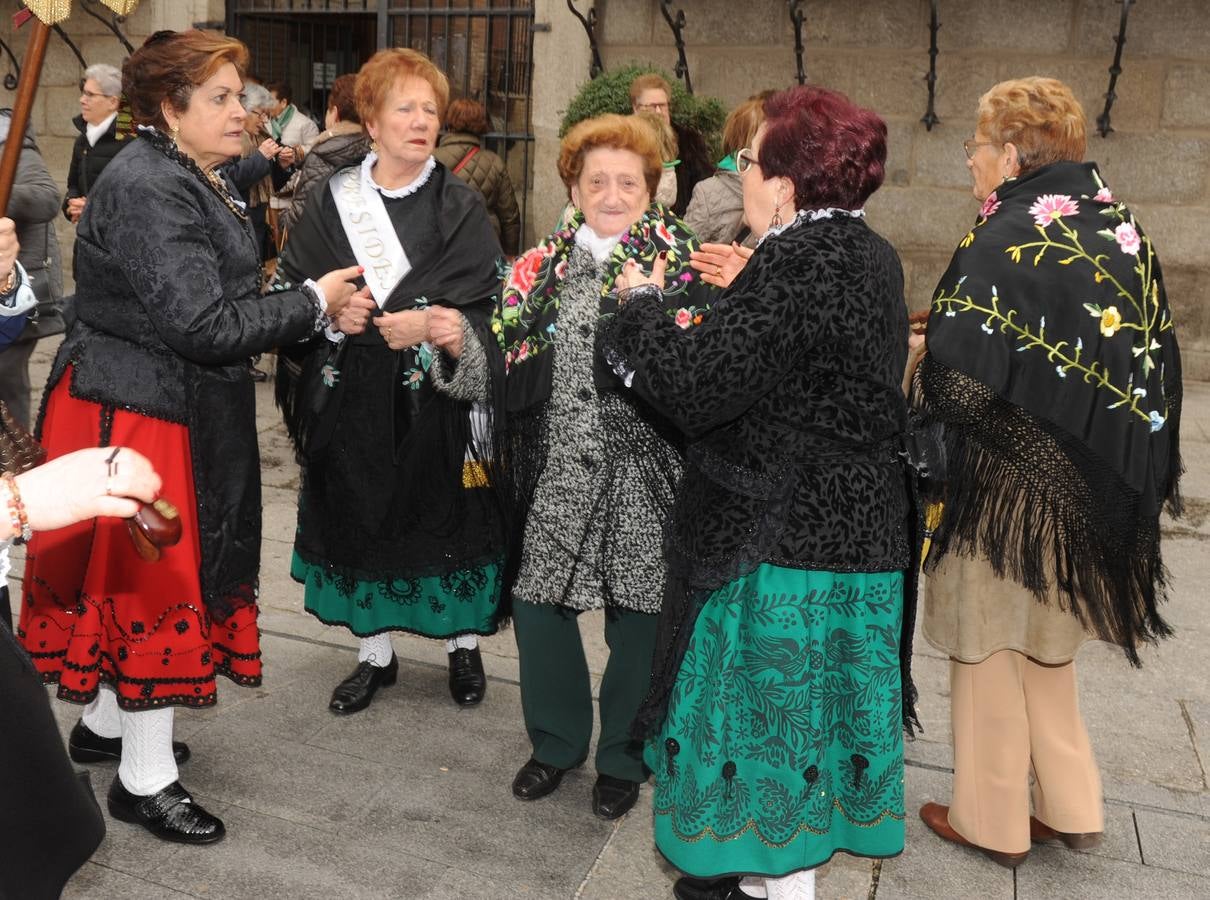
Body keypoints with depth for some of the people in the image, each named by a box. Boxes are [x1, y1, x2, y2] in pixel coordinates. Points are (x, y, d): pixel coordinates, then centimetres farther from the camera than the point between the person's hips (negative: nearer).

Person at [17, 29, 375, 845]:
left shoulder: (202, 181, 12)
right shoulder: (146, 189, -19)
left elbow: (229, 300, 8)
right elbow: (202, 324, -26)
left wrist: (320, 312, -6)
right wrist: (314, 304, -16)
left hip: (180, 405, 9)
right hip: (134, 414, -9)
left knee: (130, 572, 19)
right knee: (155, 579, -1)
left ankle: (107, 721, 37)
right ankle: (145, 779, 14)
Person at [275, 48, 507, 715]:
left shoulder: (460, 206, 0)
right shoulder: (334, 201, 5)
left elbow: (494, 303, -5)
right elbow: (289, 288, 6)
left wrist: (432, 322, -19)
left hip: (436, 391, -2)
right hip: (354, 394, 2)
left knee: (447, 516, 5)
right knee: (359, 516, 9)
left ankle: (464, 645, 27)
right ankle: (375, 653, 28)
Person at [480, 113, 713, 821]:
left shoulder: (683, 264, -1)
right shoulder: (541, 267, 11)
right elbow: (506, 369, 12)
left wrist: (642, 309, -23)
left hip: (642, 475, -3)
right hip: (554, 473, 4)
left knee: (638, 617, 5)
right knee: (538, 604, 9)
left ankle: (624, 758, 29)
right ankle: (557, 743, 33)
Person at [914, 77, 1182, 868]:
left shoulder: (1008, 241, -19)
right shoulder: (1119, 227, 4)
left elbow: (957, 385, -28)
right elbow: (1153, 361, 9)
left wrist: (916, 364, -7)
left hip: (1007, 486, -7)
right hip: (1086, 482, 8)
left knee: (992, 653, 10)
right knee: (1047, 651, 23)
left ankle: (993, 820, 27)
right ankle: (1071, 807, 34)